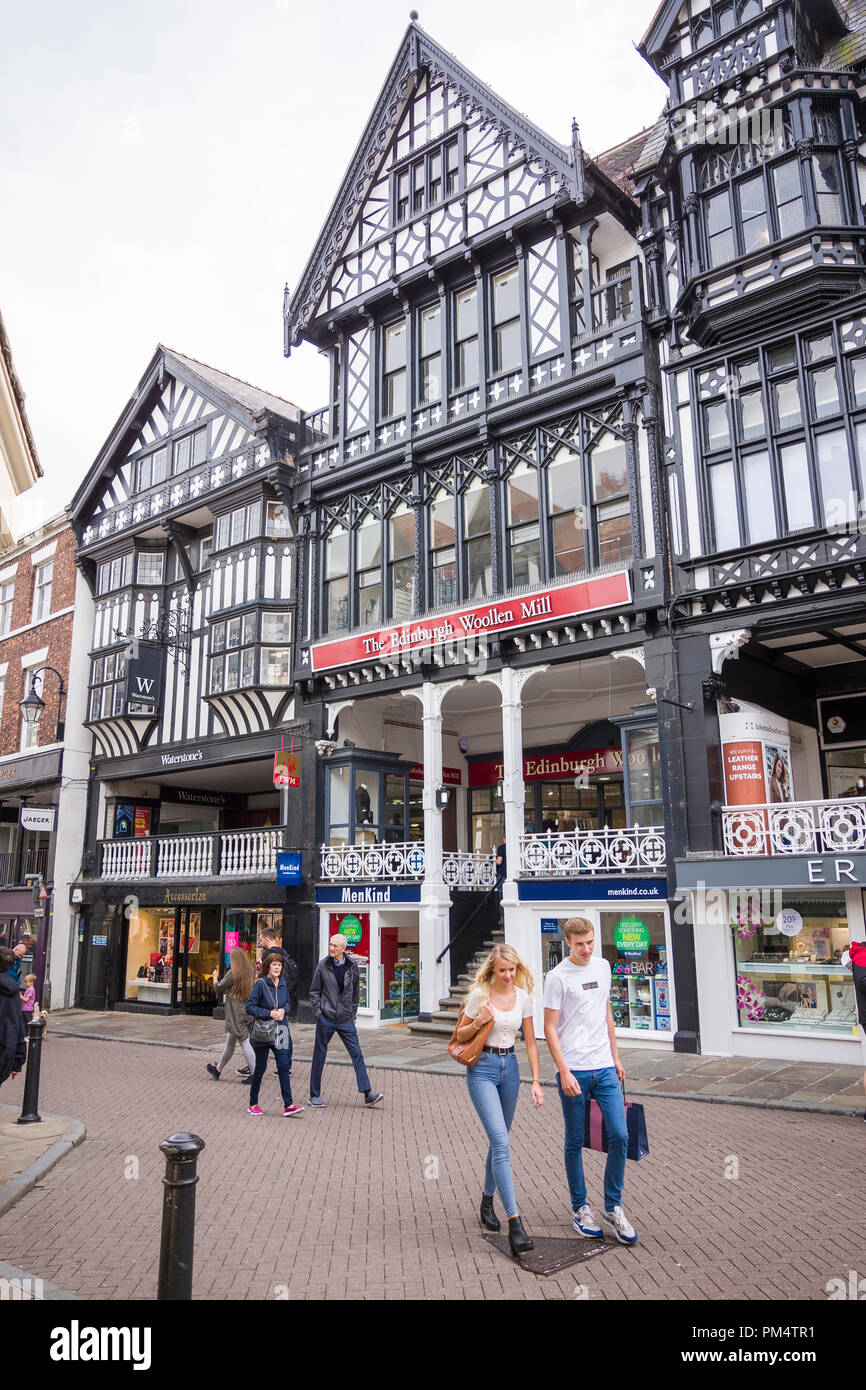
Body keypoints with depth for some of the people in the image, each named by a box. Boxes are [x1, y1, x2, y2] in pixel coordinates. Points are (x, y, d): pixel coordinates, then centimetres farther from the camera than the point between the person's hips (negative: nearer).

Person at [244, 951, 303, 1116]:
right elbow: (250, 1007, -12)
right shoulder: (260, 983, -11)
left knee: (284, 1066, -2)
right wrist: (269, 1013, -19)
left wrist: (283, 1010, -4)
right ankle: (253, 1104, 21)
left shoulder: (282, 983, 5)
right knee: (260, 1067, 5)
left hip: (280, 1030, 4)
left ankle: (288, 1105, -2)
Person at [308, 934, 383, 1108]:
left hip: (346, 1019, 2)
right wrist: (318, 1012, -5)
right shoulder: (323, 966, -4)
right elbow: (314, 991, 4)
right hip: (326, 1018, -2)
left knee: (357, 1054, -2)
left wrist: (353, 1012, 11)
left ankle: (367, 1094, 0)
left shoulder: (352, 965, 1)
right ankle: (314, 1095, 18)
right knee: (319, 1056, 6)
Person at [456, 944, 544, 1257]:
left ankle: (487, 1201, 36)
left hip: (509, 1067, 4)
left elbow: (530, 1042, 5)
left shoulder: (523, 996, 0)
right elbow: (460, 1036, 0)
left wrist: (536, 1081, -1)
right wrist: (478, 1022, -19)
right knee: (501, 1141, -15)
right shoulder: (479, 995, -10)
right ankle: (514, 1223, -17)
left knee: (498, 1139, 14)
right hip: (482, 1068, -4)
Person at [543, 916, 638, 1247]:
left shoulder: (603, 966, 9)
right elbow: (550, 1028, -8)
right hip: (574, 1071, -5)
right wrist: (564, 1072, -14)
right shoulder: (558, 977, -9)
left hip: (604, 1068, 5)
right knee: (575, 1142, 6)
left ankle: (613, 1207, 16)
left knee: (619, 1136, 0)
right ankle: (580, 1208, 22)